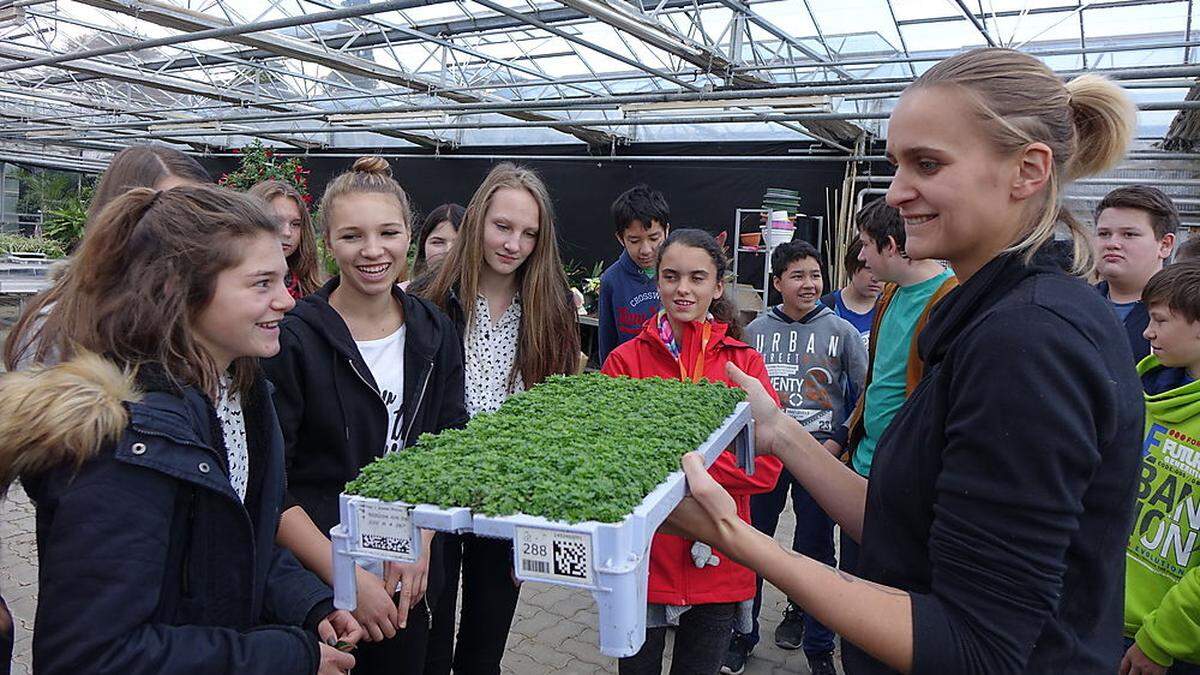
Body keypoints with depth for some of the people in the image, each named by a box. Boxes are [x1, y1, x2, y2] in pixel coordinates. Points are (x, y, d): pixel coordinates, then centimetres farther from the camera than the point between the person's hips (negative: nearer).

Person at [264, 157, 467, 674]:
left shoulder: (434, 332, 0)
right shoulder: (293, 339, -14)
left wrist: (421, 542, -8)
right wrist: (348, 578, -17)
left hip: (410, 579, 4)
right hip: (314, 583, -4)